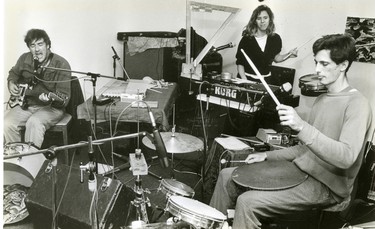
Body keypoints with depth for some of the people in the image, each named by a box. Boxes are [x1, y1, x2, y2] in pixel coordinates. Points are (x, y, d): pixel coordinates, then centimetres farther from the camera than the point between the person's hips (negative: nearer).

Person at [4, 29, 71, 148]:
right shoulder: (24, 59, 3)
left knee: (34, 123, -34)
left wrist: (50, 98, -38)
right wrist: (11, 83, 7)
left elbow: (64, 98, -19)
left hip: (51, 107, -5)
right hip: (25, 104, 5)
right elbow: (13, 73, 27)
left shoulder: (61, 64, -16)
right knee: (7, 123, -20)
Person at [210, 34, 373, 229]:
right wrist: (267, 155, 8)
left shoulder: (357, 104, -16)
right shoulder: (322, 99, 12)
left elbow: (346, 157, -32)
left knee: (248, 202, -26)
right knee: (227, 176, 6)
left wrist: (301, 126, -41)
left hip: (327, 186, -9)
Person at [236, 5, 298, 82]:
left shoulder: (275, 38, 0)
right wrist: (244, 81, -18)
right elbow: (240, 63, -7)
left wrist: (288, 55, -1)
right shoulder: (247, 39, -10)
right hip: (248, 78, -3)